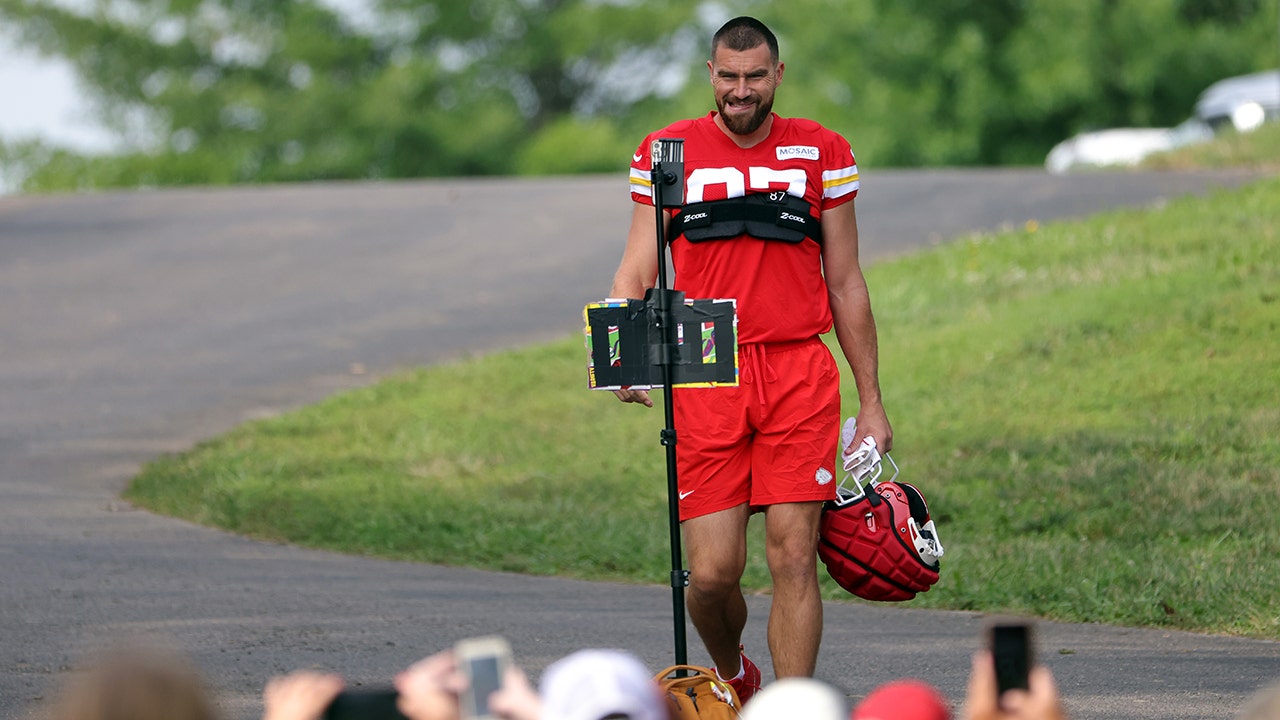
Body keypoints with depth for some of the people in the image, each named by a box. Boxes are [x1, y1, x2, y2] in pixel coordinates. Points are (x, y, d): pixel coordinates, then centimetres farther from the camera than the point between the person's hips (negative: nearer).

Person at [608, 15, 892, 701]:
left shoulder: (822, 154, 10)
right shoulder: (669, 153, 8)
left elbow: (845, 285, 14)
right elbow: (636, 272, 8)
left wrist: (871, 403, 14)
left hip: (799, 374, 0)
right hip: (703, 381, 0)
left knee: (793, 557, -8)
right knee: (711, 572, -4)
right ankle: (731, 673, 26)